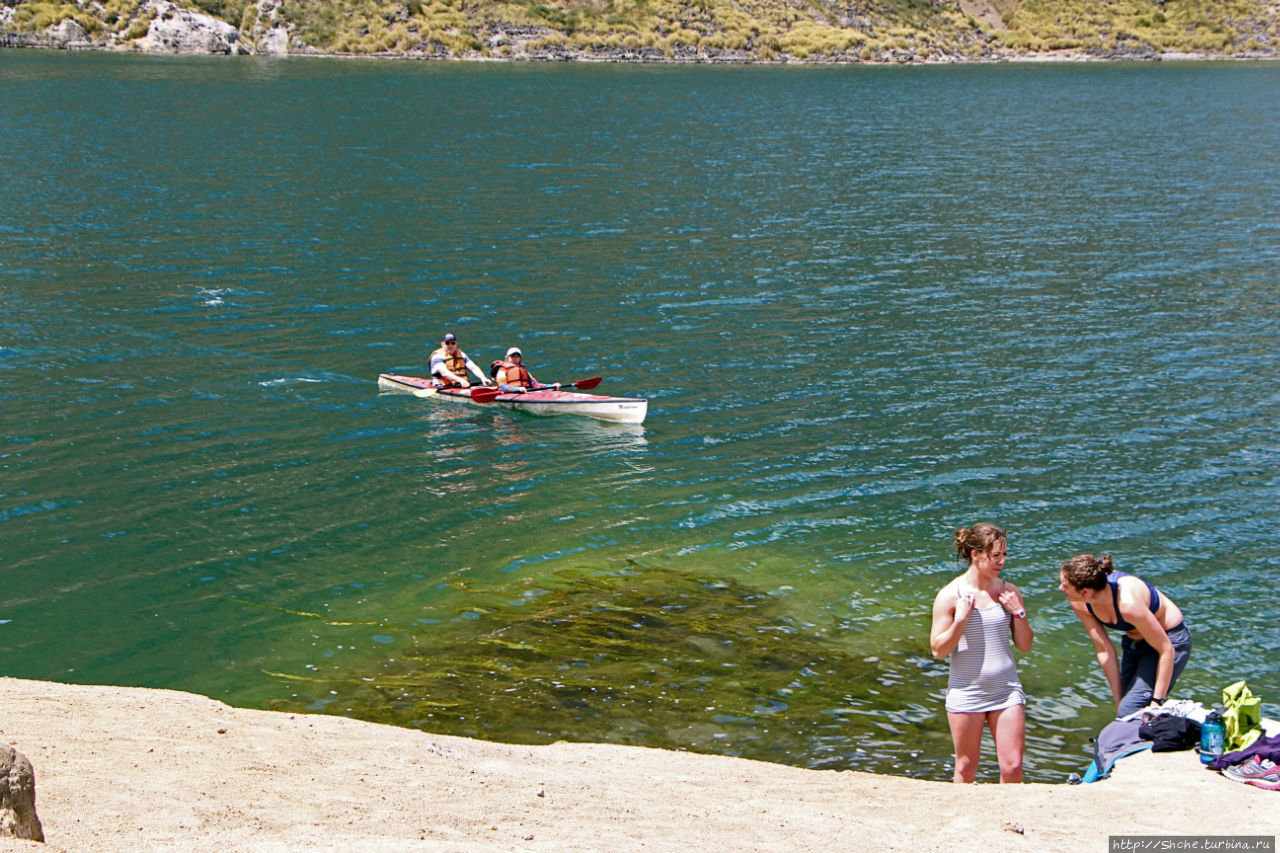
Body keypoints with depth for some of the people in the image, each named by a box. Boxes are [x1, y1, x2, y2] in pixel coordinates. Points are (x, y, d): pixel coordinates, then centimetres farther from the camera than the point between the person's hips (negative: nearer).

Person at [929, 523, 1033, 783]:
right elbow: (938, 650, -6)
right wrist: (961, 619, -18)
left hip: (1006, 690, 3)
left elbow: (1025, 645, 8)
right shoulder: (950, 595, -6)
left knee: (1012, 767, -1)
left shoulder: (1009, 592, 4)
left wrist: (1019, 613, -7)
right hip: (966, 693, -2)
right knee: (966, 770, 7)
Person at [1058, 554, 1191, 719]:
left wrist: (1157, 703, -23)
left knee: (1130, 715, -16)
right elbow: (1105, 651, -9)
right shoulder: (1079, 604, -18)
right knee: (1123, 710, 5)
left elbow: (1166, 650, -28)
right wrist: (1119, 702, -6)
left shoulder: (1128, 602, -38)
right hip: (1133, 642, 7)